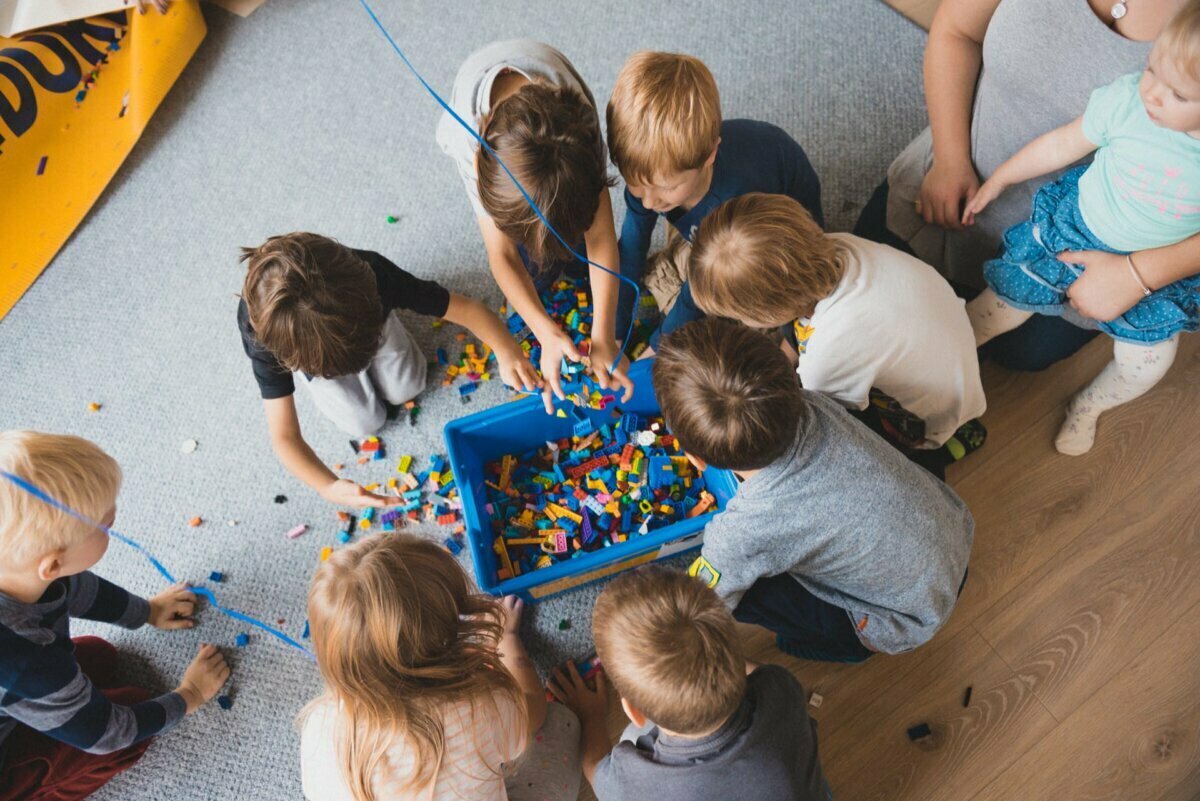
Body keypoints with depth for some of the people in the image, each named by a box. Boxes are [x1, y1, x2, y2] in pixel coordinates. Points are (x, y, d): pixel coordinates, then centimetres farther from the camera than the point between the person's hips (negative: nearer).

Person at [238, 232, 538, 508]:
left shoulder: (374, 275, -45)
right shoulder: (262, 337, -46)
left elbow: (469, 308, -38)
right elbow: (285, 436, -40)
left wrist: (505, 351, -57)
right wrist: (328, 488, -57)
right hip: (294, 341, -1)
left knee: (406, 389, 1)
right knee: (365, 422, -3)